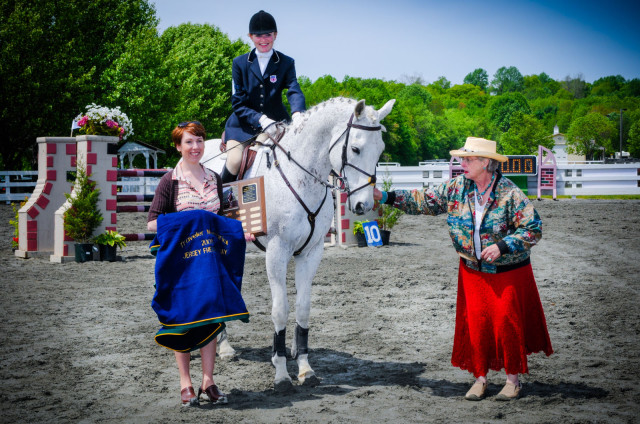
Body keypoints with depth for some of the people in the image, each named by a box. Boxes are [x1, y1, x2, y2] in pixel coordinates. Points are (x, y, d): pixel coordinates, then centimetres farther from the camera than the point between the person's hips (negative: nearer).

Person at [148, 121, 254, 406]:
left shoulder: (214, 179, 11)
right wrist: (184, 223, -21)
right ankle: (185, 384, 9)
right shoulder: (170, 181, -4)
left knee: (210, 317, 5)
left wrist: (240, 232, 2)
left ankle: (208, 382, 13)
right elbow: (152, 224, -7)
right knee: (183, 319, 1)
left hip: (211, 255, 4)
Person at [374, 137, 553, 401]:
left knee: (507, 322, -2)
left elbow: (533, 229, -16)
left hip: (509, 271, -4)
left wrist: (502, 246, -26)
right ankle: (480, 377, 15)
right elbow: (424, 201, 3)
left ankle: (513, 378, 14)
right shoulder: (456, 188, -3)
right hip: (473, 270, 4)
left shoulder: (509, 193, -17)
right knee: (476, 322, 2)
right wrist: (385, 197, -4)